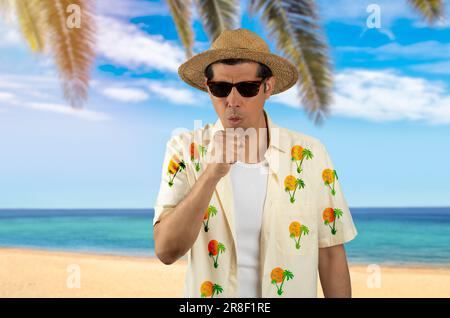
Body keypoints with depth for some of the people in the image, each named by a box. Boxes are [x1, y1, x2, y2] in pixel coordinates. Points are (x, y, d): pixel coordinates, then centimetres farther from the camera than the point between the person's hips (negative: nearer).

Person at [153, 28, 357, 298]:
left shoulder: (312, 155, -12)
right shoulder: (184, 151, -12)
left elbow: (330, 254, -6)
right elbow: (166, 251, -20)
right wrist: (211, 175, -31)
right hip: (208, 292, 0)